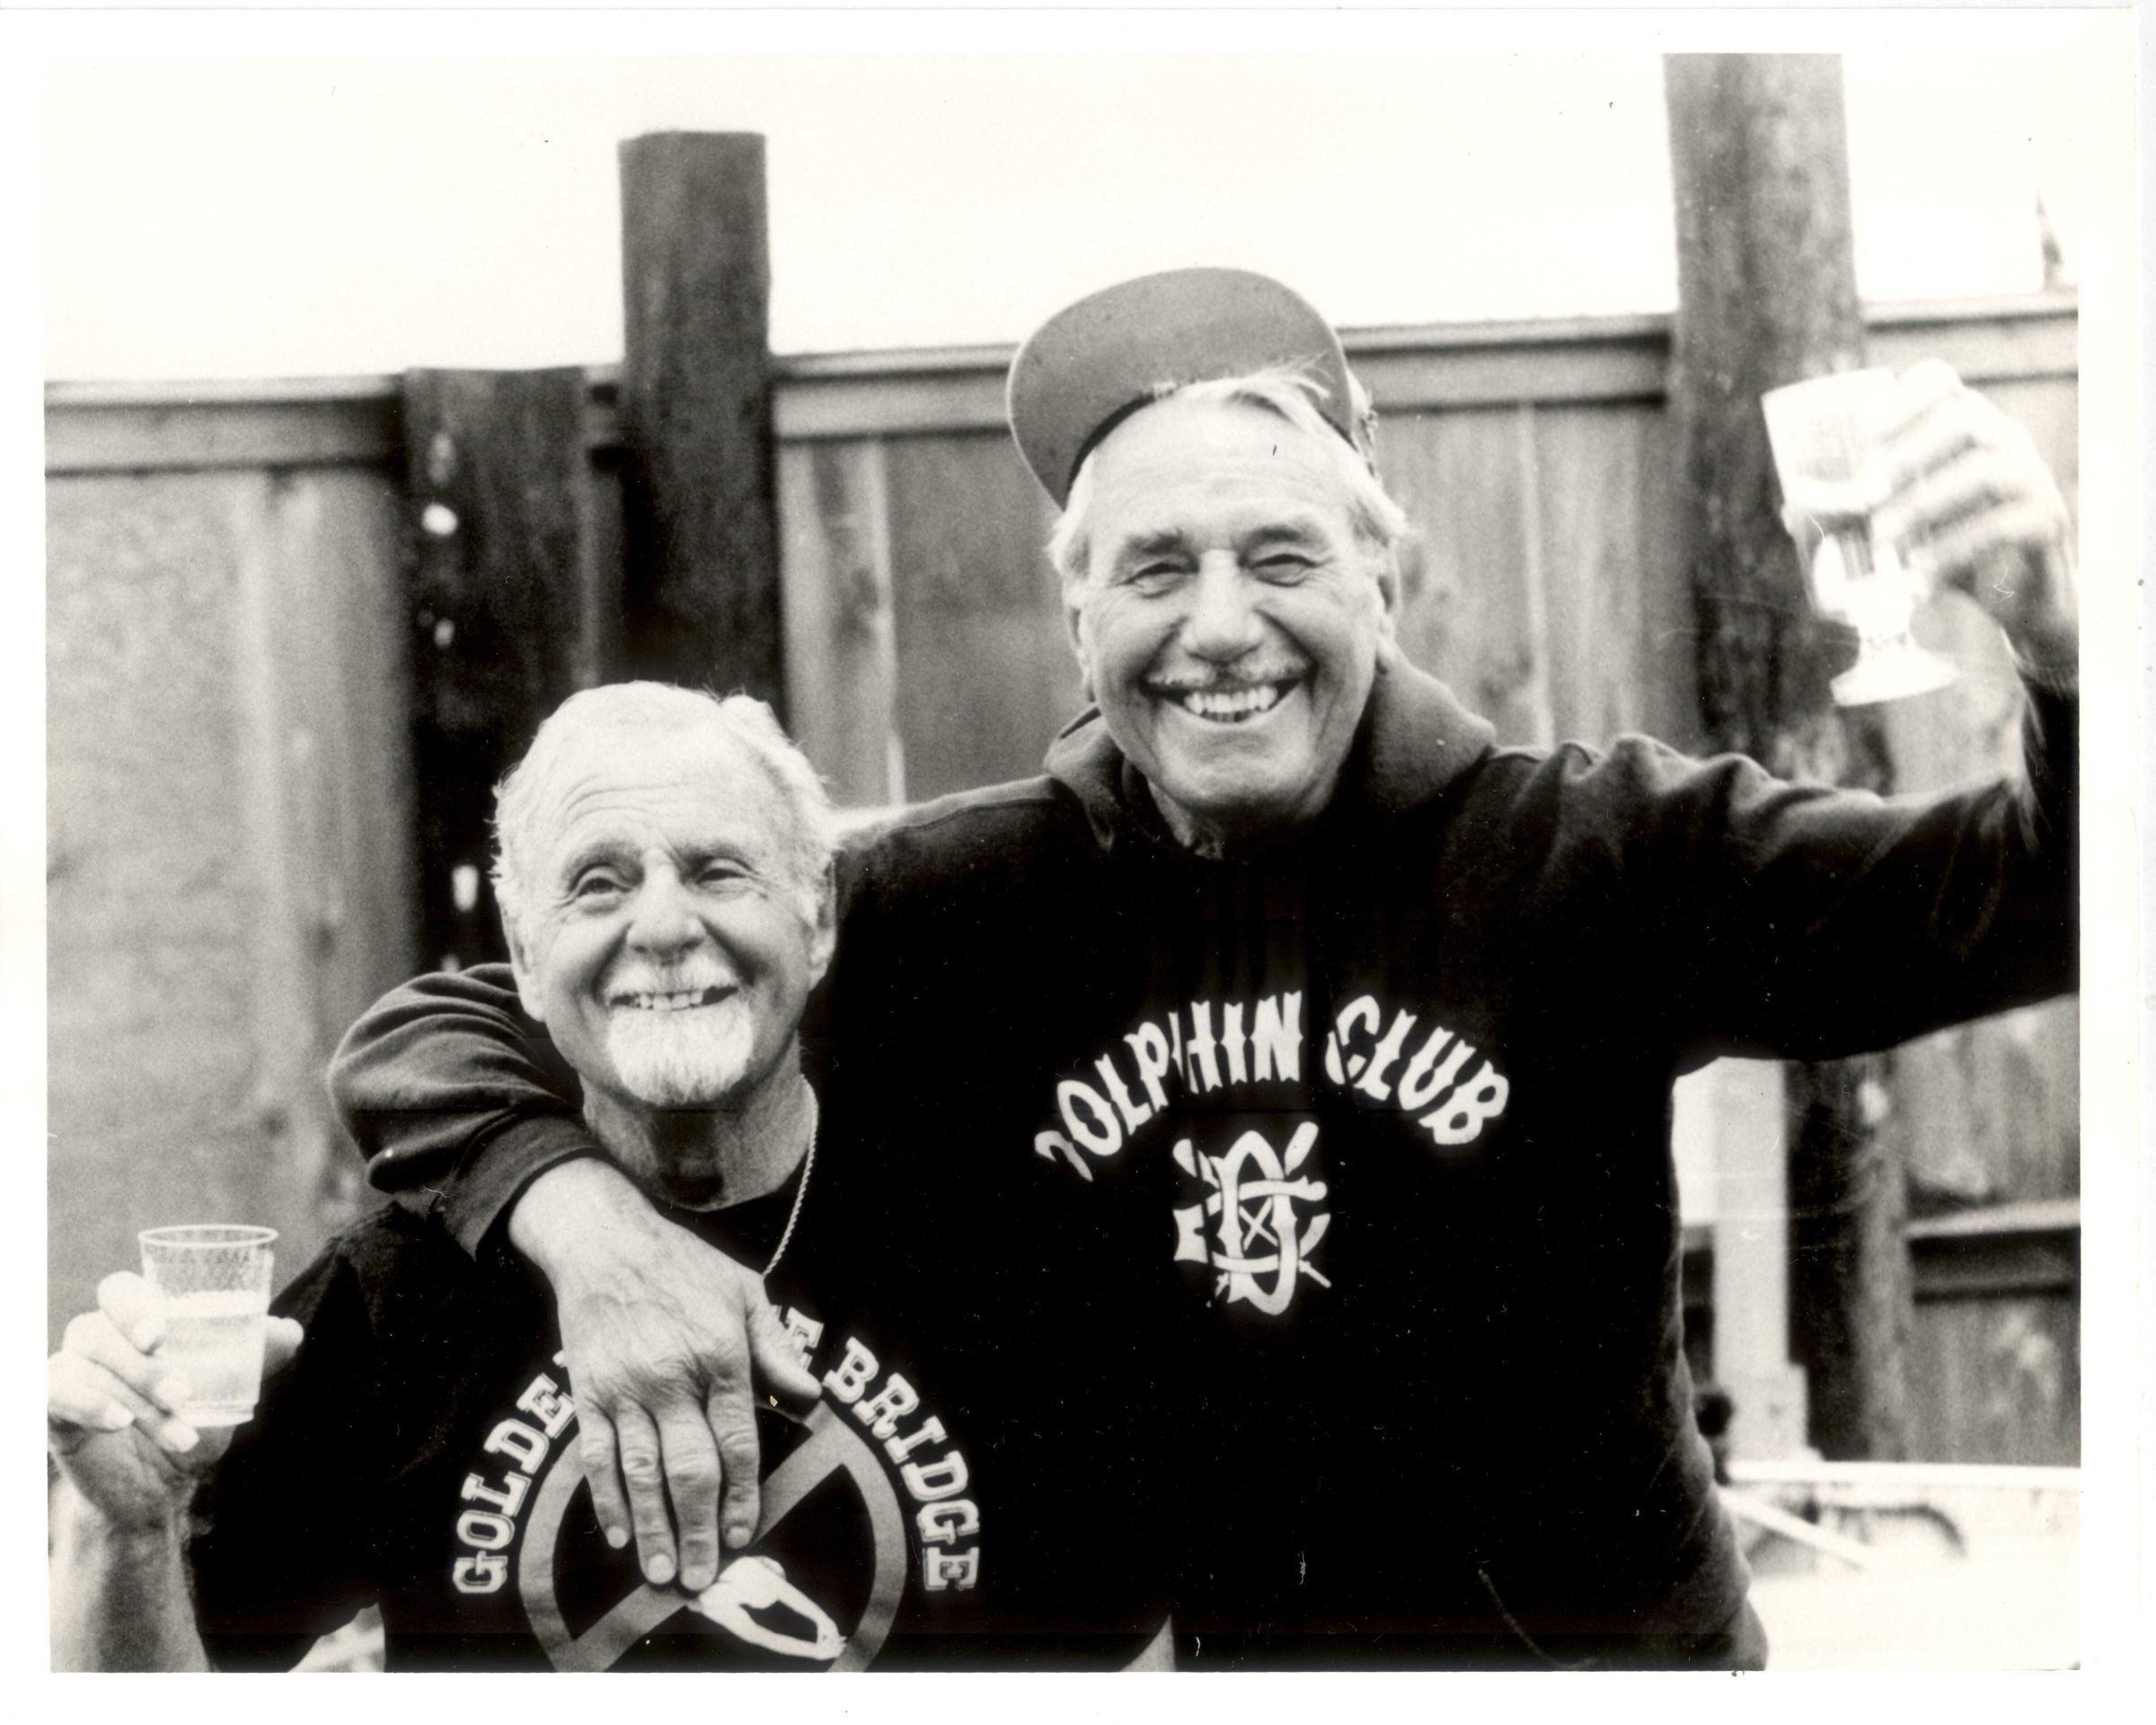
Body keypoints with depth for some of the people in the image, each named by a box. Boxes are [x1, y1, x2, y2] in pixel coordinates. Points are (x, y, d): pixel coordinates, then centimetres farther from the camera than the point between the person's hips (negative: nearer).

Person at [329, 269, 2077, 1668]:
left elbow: (2021, 900, -21)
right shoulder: (967, 909, -7)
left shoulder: (1592, 858, -10)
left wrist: (2061, 640, -43)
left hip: (1591, 1646, -1)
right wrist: (592, 1224, -27)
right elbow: (442, 1035, -5)